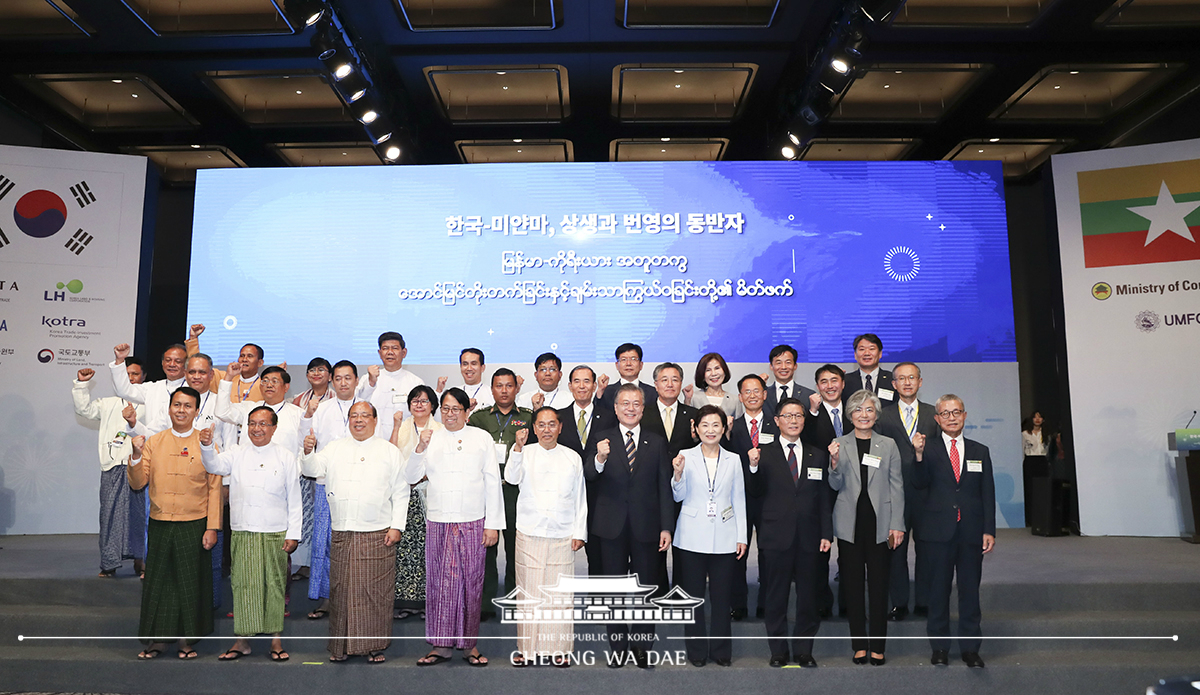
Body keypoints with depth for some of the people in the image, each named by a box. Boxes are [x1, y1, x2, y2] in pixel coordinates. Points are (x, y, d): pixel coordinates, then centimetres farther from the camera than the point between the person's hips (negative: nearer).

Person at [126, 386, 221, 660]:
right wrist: (136, 455, -12)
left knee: (191, 583, 6)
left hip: (194, 525, -2)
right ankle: (156, 638, 21)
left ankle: (188, 639, 19)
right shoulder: (153, 442, 6)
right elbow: (137, 483, 5)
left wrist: (212, 527, -6)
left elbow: (215, 488, -2)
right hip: (160, 524, 2)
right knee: (158, 581, 8)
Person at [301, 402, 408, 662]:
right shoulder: (335, 448, 14)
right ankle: (342, 645, 17)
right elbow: (313, 469, 2)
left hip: (377, 535, -2)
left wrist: (397, 526, -3)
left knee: (375, 591, 0)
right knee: (341, 590, 5)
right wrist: (308, 452, -18)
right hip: (342, 534, 2)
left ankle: (375, 645, 11)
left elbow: (400, 492, 5)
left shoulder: (390, 451, 7)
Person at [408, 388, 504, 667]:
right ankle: (440, 645, 11)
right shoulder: (430, 438, 11)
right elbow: (412, 477, 6)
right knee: (439, 582, 1)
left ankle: (470, 645, 13)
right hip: (438, 523, 1)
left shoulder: (482, 438, 7)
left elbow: (493, 483, 5)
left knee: (471, 582, 2)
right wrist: (420, 448, -9)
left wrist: (493, 524, -1)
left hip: (473, 523, -1)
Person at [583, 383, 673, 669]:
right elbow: (587, 475, -14)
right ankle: (618, 647, 23)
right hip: (612, 526, -1)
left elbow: (664, 487, 4)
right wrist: (600, 459, -36)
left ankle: (642, 646, 23)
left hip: (646, 526, 1)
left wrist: (666, 527, -2)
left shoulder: (657, 443, 5)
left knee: (646, 587, 8)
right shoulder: (600, 440, 1)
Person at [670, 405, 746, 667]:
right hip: (692, 537, -1)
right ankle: (697, 650, 19)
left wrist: (742, 536, 6)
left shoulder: (733, 460, 6)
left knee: (722, 596, 5)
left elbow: (739, 499, 9)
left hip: (724, 537, 1)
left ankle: (721, 650, 19)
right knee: (693, 595, 5)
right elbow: (679, 496, 1)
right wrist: (678, 474, -18)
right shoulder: (686, 457, 0)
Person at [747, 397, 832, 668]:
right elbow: (757, 492, -6)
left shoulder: (818, 455, 9)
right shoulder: (764, 453, 1)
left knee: (808, 596, 9)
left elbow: (824, 498, 8)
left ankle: (803, 651, 22)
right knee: (775, 597, 7)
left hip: (809, 538, 2)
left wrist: (826, 534, 2)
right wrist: (754, 466, -23)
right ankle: (778, 651, 20)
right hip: (776, 536, -2)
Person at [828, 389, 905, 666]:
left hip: (879, 523, 0)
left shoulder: (888, 445, 6)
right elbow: (836, 485, 0)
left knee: (879, 586, 2)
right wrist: (834, 462, -19)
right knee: (852, 585, 5)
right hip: (849, 524, 0)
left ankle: (878, 646, 13)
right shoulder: (839, 445, 4)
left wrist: (897, 525, -1)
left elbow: (897, 487, 5)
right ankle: (859, 645, 16)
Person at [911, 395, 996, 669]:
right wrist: (919, 454, -25)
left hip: (971, 533, 2)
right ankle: (939, 647, 16)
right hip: (938, 532, -2)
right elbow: (921, 484, -11)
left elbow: (988, 494, 9)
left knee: (970, 590, 7)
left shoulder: (980, 451, 11)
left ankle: (970, 648, 18)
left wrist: (989, 530, 2)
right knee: (938, 590, 5)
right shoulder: (929, 449, 3)